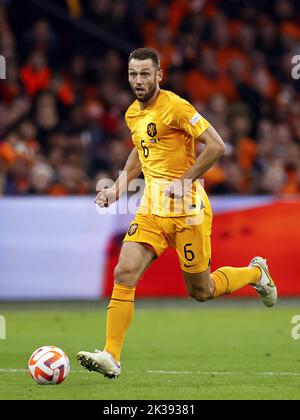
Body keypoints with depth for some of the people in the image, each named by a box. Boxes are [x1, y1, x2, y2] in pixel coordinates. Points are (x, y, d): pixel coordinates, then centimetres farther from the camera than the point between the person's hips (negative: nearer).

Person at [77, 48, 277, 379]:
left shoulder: (175, 107, -13)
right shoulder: (132, 114, 11)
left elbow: (216, 146, -16)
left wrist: (184, 181, -18)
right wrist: (119, 186, 18)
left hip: (186, 209, -6)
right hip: (151, 208, 6)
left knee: (201, 292, 6)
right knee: (124, 273, -14)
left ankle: (256, 272, 36)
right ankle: (111, 357, -14)